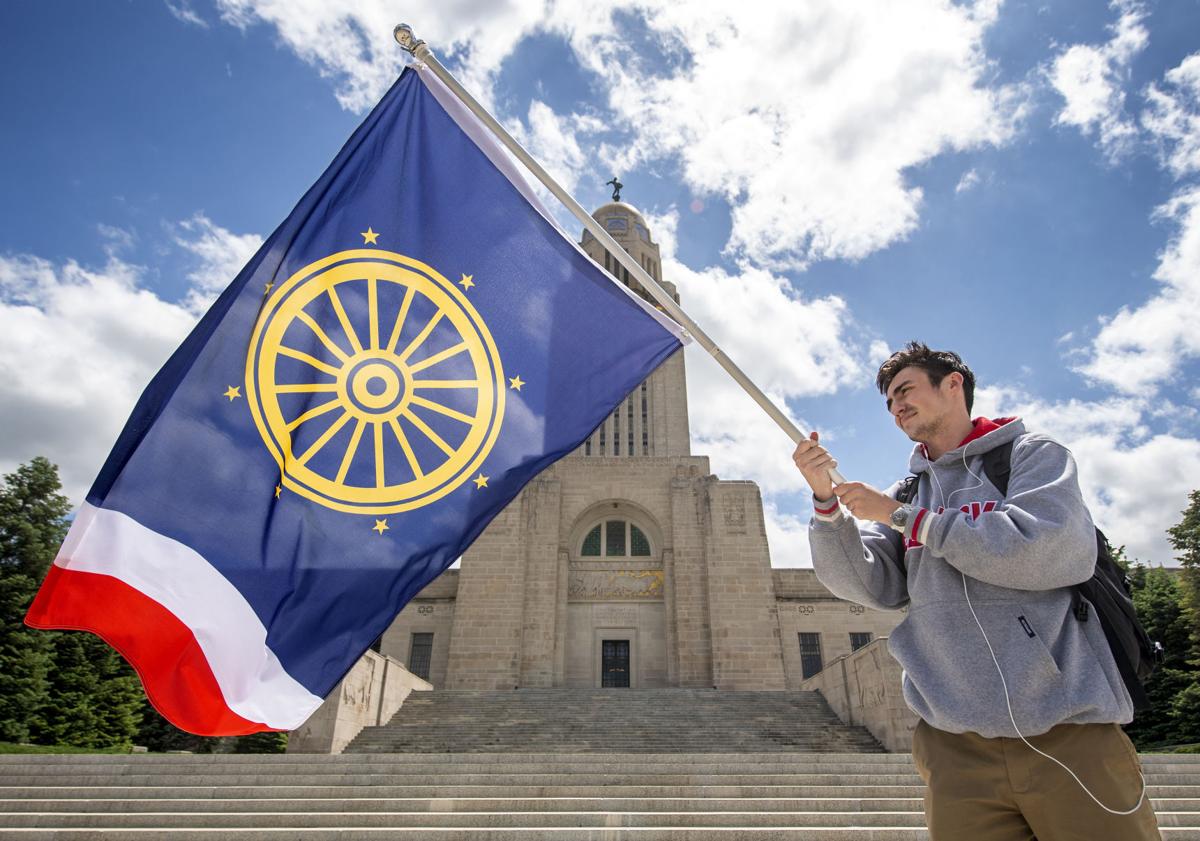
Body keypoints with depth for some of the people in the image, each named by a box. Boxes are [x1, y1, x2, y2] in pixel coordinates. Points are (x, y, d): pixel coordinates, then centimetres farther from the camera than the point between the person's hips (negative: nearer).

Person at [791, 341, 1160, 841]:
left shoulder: (1032, 454, 3)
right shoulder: (903, 495, 14)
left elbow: (1052, 551, -15)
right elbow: (869, 585, 1)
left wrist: (901, 517, -11)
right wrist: (825, 500, -14)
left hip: (1069, 730, -3)